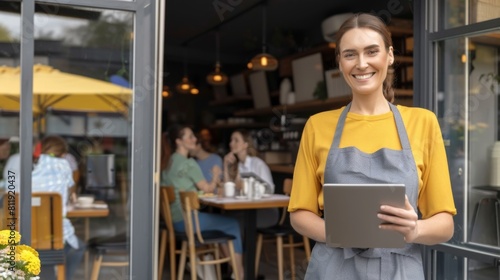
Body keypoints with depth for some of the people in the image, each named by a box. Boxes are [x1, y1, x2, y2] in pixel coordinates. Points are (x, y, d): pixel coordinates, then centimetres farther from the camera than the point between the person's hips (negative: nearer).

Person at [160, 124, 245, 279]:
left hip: (174, 219, 9)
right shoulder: (189, 163, -14)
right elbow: (207, 188, -11)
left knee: (224, 222, 20)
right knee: (232, 224, 4)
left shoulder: (169, 162, 12)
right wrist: (216, 177, 8)